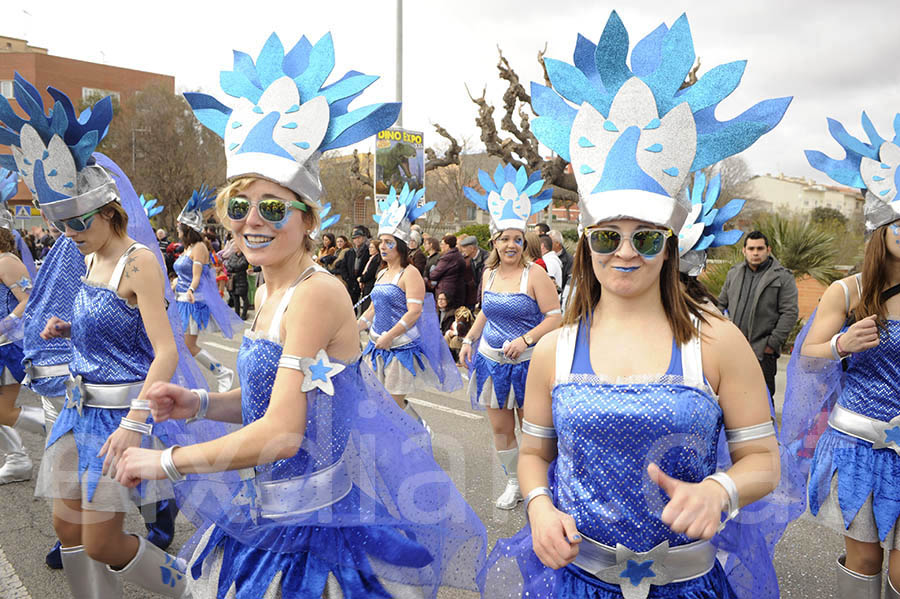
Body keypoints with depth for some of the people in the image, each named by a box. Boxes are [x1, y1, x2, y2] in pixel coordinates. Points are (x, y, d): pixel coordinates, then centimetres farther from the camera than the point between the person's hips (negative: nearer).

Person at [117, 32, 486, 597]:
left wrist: (165, 460, -15)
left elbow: (281, 434, -27)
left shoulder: (317, 293, -23)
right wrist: (200, 404, 0)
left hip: (318, 526, -8)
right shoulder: (272, 292, 5)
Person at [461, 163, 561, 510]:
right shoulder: (489, 274, 7)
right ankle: (512, 481, 27)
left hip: (527, 362, -5)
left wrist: (525, 340, -24)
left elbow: (555, 317, -14)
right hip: (491, 361, 5)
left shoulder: (535, 275, -11)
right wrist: (468, 340, 15)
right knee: (499, 427, 10)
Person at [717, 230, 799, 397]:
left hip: (762, 352, -4)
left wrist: (773, 344, -12)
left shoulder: (783, 277, -3)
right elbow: (722, 305, 19)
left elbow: (790, 313, -8)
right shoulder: (734, 273, 13)